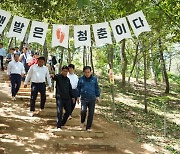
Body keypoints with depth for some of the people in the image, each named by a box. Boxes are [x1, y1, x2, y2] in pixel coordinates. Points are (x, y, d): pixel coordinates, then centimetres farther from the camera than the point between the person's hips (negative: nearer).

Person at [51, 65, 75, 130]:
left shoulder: (68, 79, 14)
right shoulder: (58, 77, -4)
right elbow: (55, 77, -28)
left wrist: (72, 97, 18)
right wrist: (53, 76, -52)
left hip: (67, 98, 6)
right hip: (59, 97, -6)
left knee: (68, 111, 9)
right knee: (59, 112, -9)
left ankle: (62, 123, 28)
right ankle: (58, 126, -2)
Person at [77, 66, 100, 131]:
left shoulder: (94, 79, 5)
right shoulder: (81, 79, 3)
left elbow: (97, 88, 13)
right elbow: (78, 88, 13)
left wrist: (97, 96, 9)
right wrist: (78, 96, 11)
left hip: (92, 99, 1)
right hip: (84, 99, -1)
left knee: (91, 113, 1)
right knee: (83, 111, -20)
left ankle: (88, 127, 13)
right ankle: (82, 122, 10)